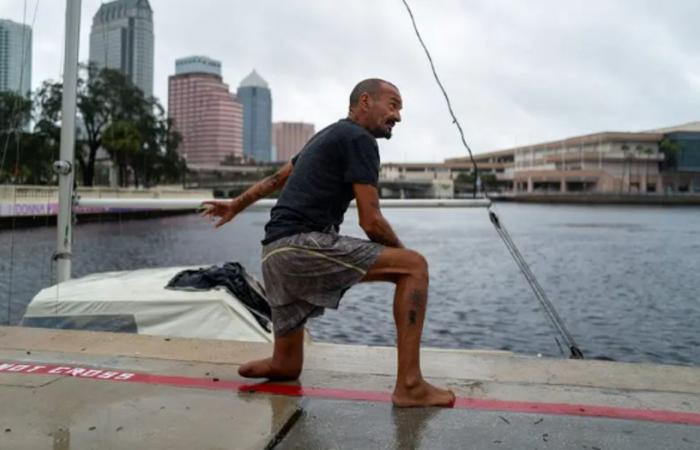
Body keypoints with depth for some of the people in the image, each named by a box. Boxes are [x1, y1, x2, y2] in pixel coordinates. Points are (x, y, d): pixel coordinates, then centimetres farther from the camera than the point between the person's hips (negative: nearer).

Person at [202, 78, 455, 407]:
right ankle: (410, 386, -14)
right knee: (414, 266, -12)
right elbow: (370, 222, -9)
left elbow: (278, 177, 37)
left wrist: (236, 206, 49)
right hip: (303, 244, -10)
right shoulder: (359, 139, -4)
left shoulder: (327, 136, 25)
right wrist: (401, 252, 9)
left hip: (275, 253, 10)